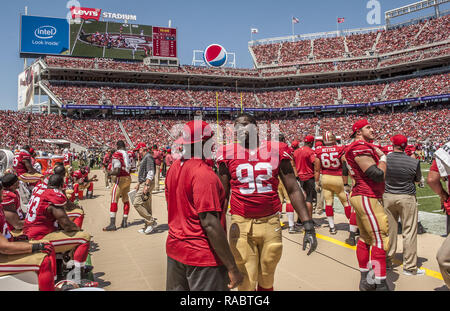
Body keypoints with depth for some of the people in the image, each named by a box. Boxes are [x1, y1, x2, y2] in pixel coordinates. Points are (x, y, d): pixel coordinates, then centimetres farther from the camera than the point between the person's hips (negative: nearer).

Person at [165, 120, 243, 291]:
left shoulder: (174, 167, 5)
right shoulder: (203, 173, -21)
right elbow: (210, 224, -25)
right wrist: (232, 268, -20)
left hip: (174, 251, 9)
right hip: (203, 257, -9)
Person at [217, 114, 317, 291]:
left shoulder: (276, 151, 1)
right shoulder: (228, 154, 1)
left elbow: (293, 190, 3)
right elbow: (223, 195, 7)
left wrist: (308, 226, -1)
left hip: (271, 223, 1)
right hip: (241, 224, -1)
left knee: (267, 281, 16)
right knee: (246, 284, 5)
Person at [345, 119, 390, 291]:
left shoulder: (365, 147, 18)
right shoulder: (361, 148, -16)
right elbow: (377, 175, -22)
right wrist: (383, 158, -5)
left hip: (362, 197, 11)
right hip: (367, 198, -11)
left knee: (365, 238, 15)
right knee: (380, 239, -7)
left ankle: (365, 280, 26)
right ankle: (380, 285, -1)